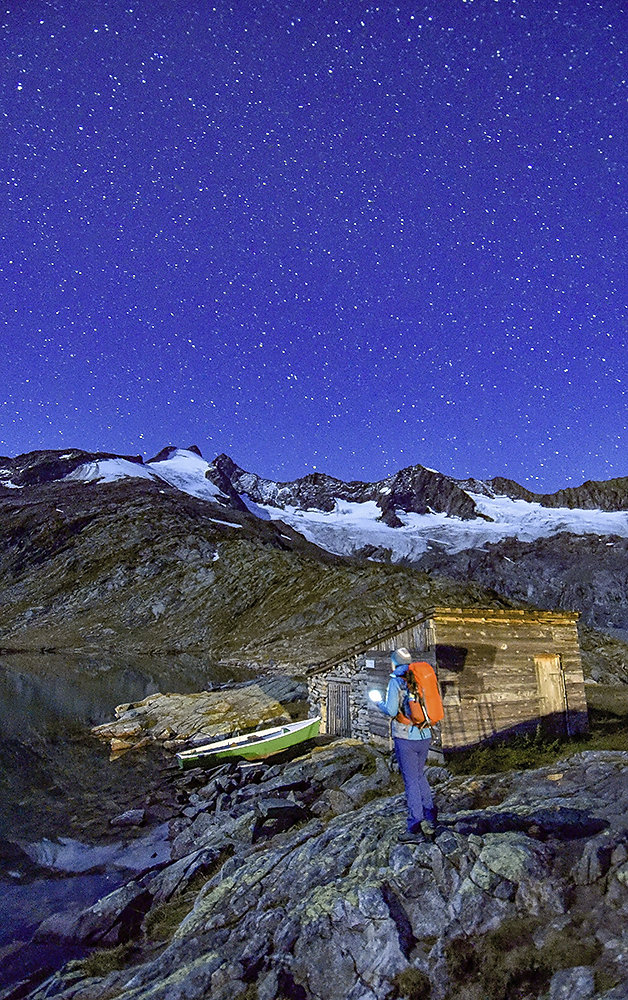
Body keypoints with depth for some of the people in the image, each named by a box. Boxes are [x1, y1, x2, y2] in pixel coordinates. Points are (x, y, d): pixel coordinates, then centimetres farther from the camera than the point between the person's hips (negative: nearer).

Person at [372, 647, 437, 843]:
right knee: (420, 777, 20)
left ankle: (415, 830, 5)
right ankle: (429, 822, 22)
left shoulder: (396, 681, -9)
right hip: (424, 736, 6)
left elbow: (391, 711, -12)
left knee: (411, 782, 0)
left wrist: (379, 703, 6)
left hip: (405, 738, -6)